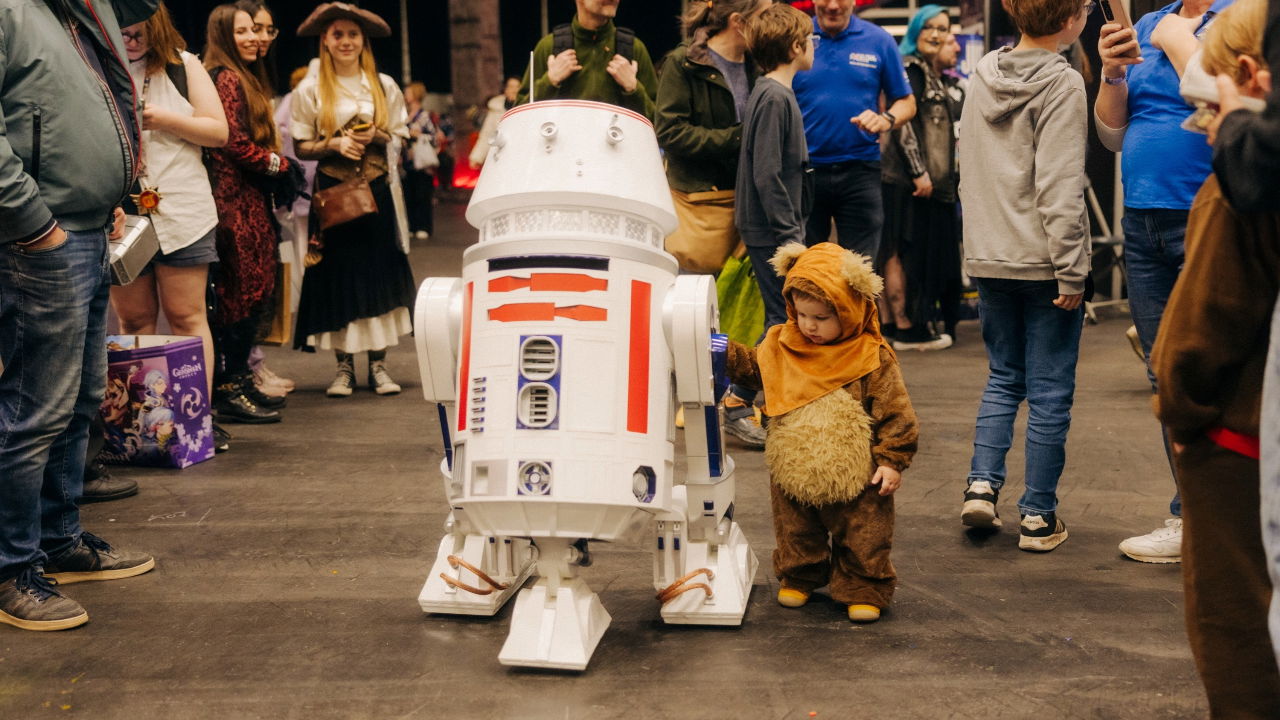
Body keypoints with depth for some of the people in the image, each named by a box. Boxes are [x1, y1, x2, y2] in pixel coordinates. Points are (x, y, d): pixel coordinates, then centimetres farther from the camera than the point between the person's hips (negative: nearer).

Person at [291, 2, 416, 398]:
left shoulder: (384, 86, 7)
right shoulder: (310, 90, 3)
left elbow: (401, 139, 9)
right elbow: (302, 147, 1)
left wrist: (376, 137, -11)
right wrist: (335, 144, -16)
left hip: (375, 191, 1)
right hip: (332, 192, -1)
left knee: (378, 271, -1)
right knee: (337, 273, -1)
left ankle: (378, 362, 5)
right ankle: (343, 365, 7)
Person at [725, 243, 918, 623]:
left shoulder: (872, 358, -13)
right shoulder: (782, 347, -2)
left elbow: (895, 413, -10)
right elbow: (750, 364, 12)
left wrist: (892, 460, -12)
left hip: (854, 478, -4)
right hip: (794, 474, 4)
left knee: (862, 540, 7)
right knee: (797, 535, 19)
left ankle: (864, 591, 24)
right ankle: (799, 577, 39)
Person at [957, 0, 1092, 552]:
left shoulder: (982, 75, 9)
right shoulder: (1061, 83, -12)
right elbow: (1059, 190, -17)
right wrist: (1071, 273, -14)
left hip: (989, 259, 6)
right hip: (1042, 262, -6)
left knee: (1003, 378, 19)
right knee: (1049, 391, 3)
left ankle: (982, 484, 7)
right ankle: (1038, 517, 7)